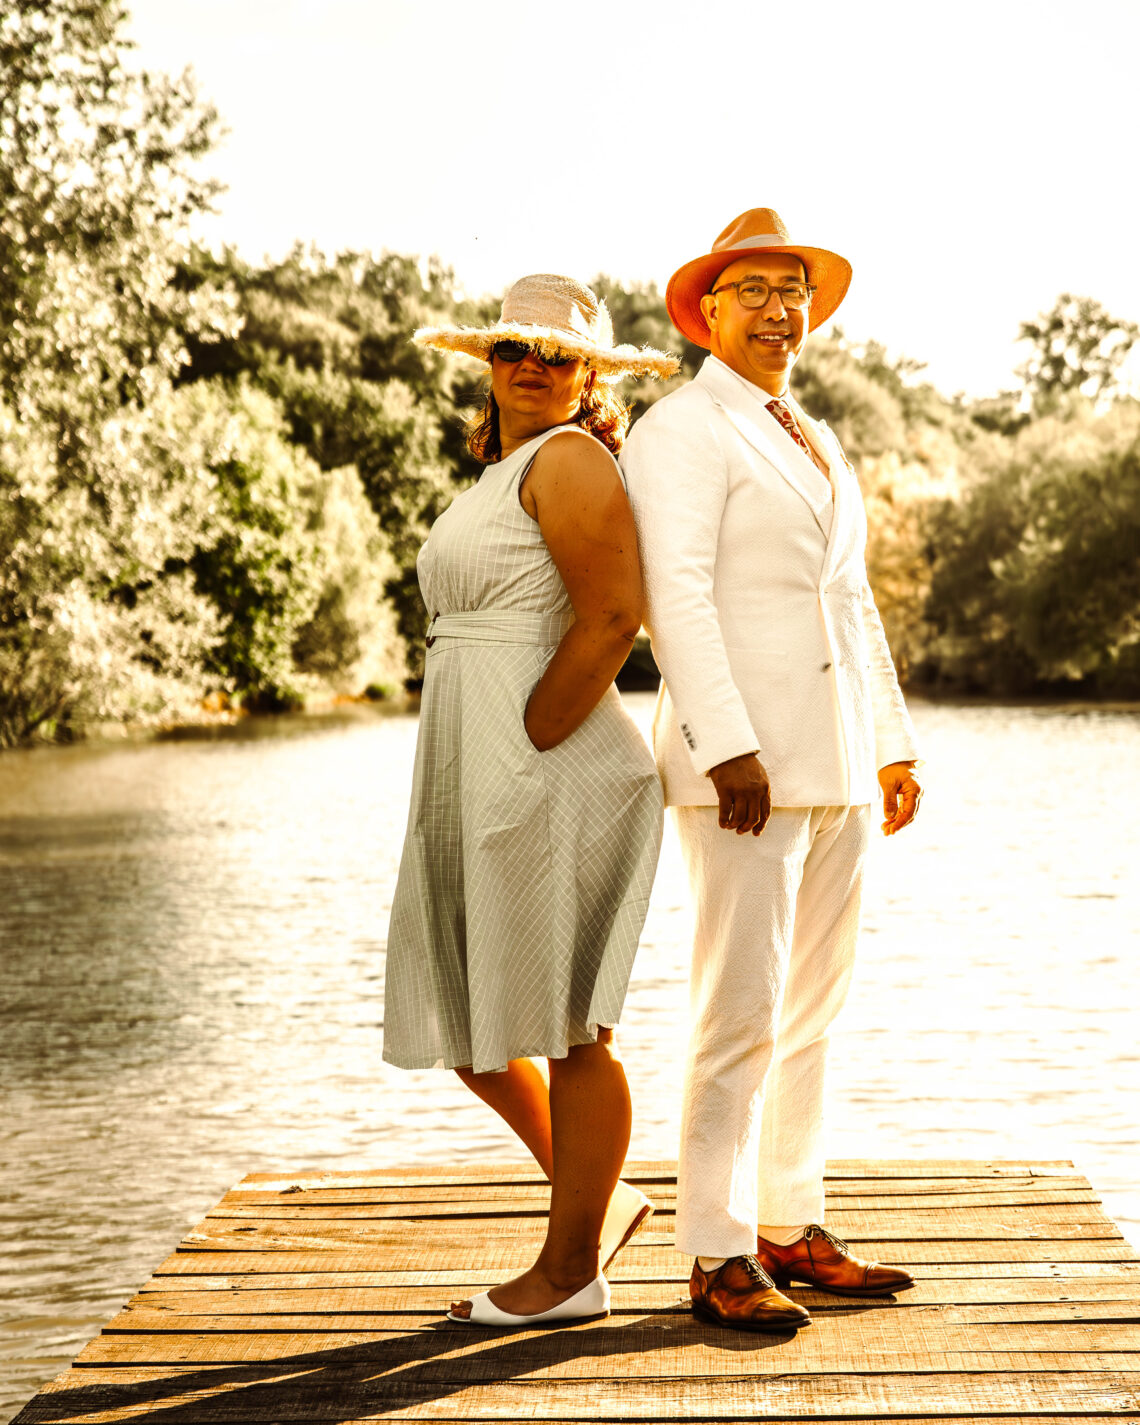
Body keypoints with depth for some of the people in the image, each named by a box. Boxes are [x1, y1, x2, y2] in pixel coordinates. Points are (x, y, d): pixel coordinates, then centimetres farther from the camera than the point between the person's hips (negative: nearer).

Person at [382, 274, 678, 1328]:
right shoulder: (506, 476, 20)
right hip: (479, 782, 10)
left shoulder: (567, 459, -9)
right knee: (460, 1018, 14)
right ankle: (603, 1197, 28)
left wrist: (526, 746, -18)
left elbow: (612, 617, -19)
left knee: (564, 1025, 0)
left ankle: (573, 1269, 12)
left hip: (550, 774, -10)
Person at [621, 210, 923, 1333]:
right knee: (742, 1007, -9)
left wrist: (893, 745, 17)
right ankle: (717, 1259, -1)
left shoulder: (817, 444, 21)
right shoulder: (680, 430, -5)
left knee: (813, 1005, 10)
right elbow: (673, 596, -15)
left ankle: (791, 1230, 19)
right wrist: (728, 748, -23)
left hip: (837, 764, 8)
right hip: (744, 757, -8)